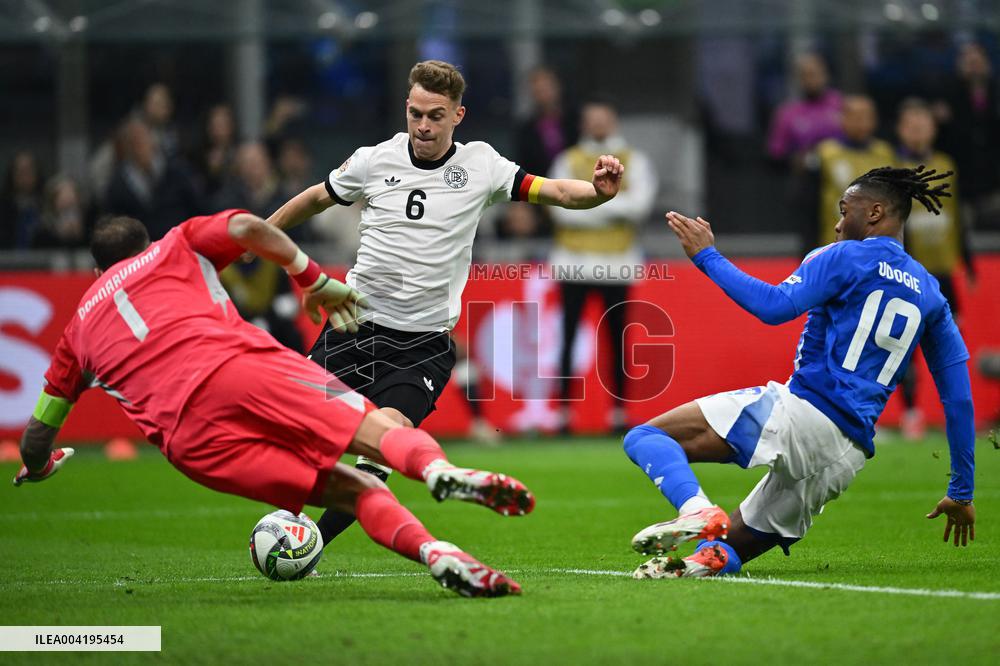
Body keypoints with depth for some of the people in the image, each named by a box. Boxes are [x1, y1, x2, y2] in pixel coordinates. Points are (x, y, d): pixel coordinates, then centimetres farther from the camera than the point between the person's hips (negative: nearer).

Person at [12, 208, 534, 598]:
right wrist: (314, 282, 19)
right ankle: (437, 470, -46)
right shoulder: (173, 249, 28)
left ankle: (436, 554, -27)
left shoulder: (79, 328, 34)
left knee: (359, 491, 3)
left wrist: (37, 466, 58)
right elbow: (247, 228, 8)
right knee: (383, 427, -9)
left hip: (188, 442, 2)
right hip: (234, 365, -2)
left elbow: (37, 435, 35)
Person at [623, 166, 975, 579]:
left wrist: (707, 257, -2)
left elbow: (774, 306, -13)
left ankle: (698, 511, -37)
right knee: (731, 545, 19)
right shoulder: (929, 293, 20)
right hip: (848, 456, 7)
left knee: (644, 437, -7)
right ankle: (710, 559, -19)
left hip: (800, 410, -7)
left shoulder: (846, 257, 0)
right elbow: (958, 397, 19)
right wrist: (962, 492, 24)